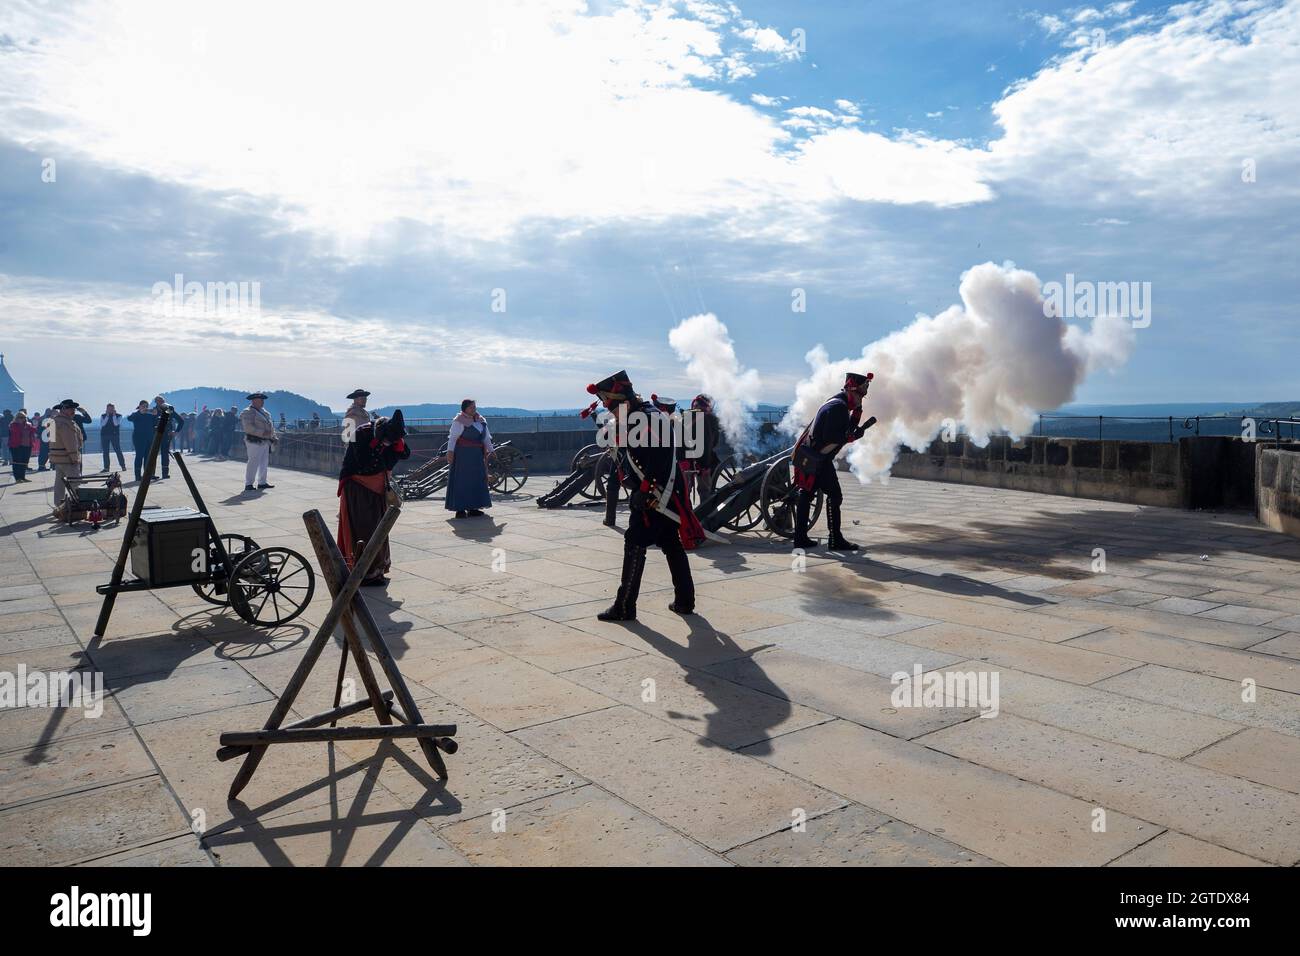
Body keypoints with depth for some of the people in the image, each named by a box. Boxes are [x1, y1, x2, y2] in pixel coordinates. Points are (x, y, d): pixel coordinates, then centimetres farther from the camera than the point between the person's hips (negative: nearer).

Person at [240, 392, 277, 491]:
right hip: (254, 441, -9)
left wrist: (273, 437, 12)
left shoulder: (264, 412, 19)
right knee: (253, 463, -9)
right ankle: (248, 484, -5)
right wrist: (262, 433, -26)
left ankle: (262, 483, 22)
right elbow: (249, 427, -20)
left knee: (264, 463, 13)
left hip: (265, 442, 9)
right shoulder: (248, 412, -9)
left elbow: (270, 425, 23)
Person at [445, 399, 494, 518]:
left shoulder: (481, 420, 12)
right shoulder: (459, 421, -9)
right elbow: (452, 437, -13)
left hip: (477, 455, 8)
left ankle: (472, 508, 19)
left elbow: (486, 437, 18)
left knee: (477, 480, 10)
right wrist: (450, 451, -20)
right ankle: (460, 509, -1)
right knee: (461, 481, -4)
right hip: (463, 454, -7)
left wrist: (489, 450, 17)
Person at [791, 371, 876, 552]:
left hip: (807, 457, 11)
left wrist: (857, 411, 9)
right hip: (817, 459, -10)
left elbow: (845, 429, 17)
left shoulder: (837, 404, 18)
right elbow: (831, 439, -21)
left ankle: (800, 537, 15)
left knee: (806, 495, 11)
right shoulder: (838, 407, -15)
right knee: (834, 496, -6)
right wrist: (853, 436, -13)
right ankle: (835, 540, -4)